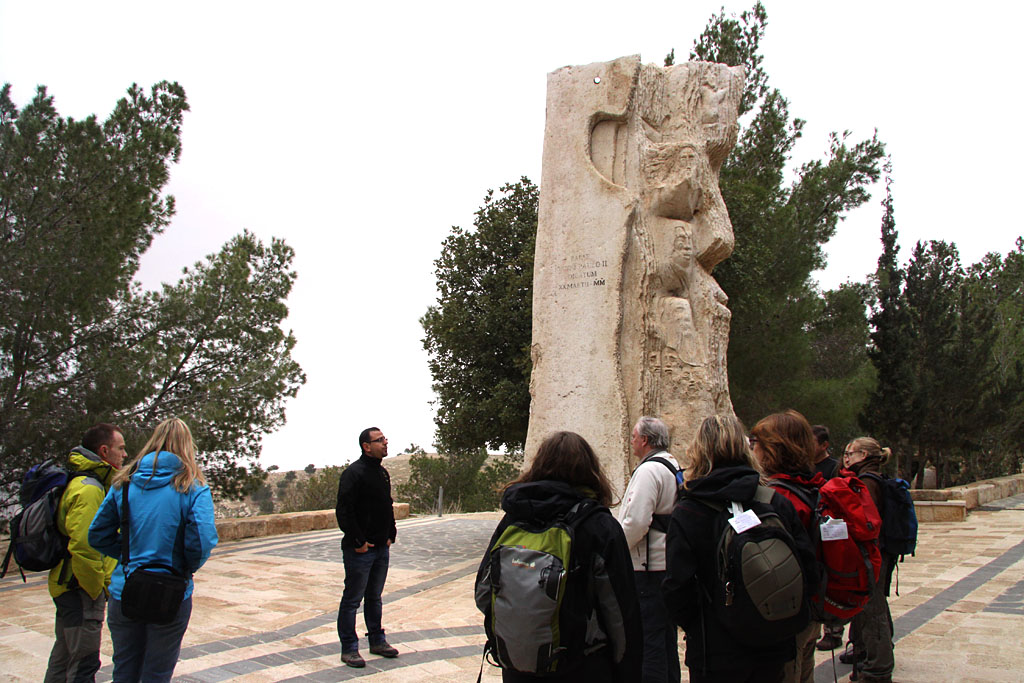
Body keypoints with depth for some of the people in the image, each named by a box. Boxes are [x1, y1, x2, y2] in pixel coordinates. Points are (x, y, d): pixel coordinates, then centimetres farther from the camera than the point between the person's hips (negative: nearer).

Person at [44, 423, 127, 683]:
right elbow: (83, 547, -27)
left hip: (66, 587, 11)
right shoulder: (88, 489, -20)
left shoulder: (81, 483, 14)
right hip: (80, 591, -11)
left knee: (63, 657, 20)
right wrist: (97, 589, -17)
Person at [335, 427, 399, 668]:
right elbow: (344, 511, -20)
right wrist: (358, 542, -19)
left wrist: (390, 535, 13)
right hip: (359, 550, -8)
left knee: (375, 598, 18)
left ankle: (377, 641, 28)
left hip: (381, 548, 8)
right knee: (352, 599, 2)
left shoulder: (383, 473, 12)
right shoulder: (353, 473, -15)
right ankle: (349, 649, 10)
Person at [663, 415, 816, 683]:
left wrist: (694, 627, 3)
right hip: (775, 648, 3)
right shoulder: (776, 502, -5)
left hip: (717, 654, -3)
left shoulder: (686, 515, -15)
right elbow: (806, 564, -2)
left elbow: (677, 589, -16)